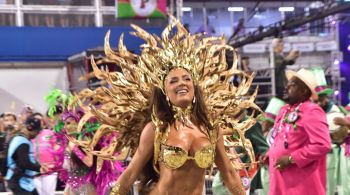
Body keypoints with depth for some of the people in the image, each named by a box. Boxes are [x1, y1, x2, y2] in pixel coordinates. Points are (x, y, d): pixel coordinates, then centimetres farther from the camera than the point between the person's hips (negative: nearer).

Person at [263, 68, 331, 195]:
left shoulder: (312, 112, -13)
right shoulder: (284, 110, 14)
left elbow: (322, 145, -23)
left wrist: (291, 159, -20)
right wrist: (270, 154, 8)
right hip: (281, 180, 8)